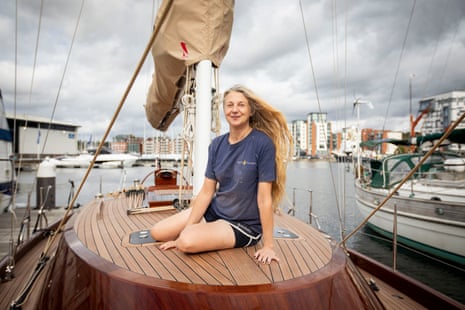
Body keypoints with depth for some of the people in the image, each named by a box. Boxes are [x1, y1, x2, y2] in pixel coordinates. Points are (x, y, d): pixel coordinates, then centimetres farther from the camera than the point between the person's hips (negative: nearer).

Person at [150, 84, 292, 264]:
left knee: (187, 242, -26)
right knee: (157, 232, 3)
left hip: (244, 225, -5)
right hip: (213, 211, 6)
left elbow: (264, 197, -20)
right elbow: (206, 192, -2)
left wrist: (268, 245, -17)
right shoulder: (217, 145, -1)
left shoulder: (263, 144, -19)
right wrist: (185, 231, -7)